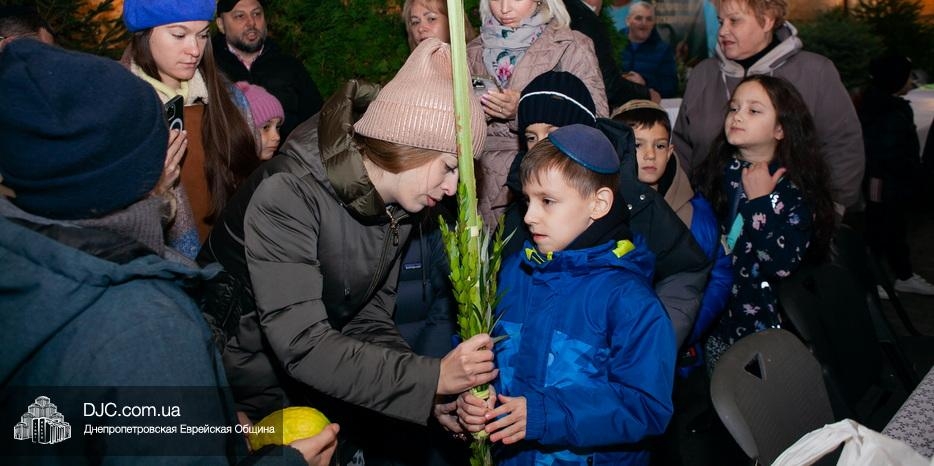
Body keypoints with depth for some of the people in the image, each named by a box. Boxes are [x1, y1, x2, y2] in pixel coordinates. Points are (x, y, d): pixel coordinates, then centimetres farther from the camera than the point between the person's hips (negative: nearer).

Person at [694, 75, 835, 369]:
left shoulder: (796, 188, -8)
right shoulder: (714, 171, 1)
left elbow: (783, 266, -20)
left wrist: (758, 202, -17)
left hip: (765, 322, -2)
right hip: (711, 314, 3)